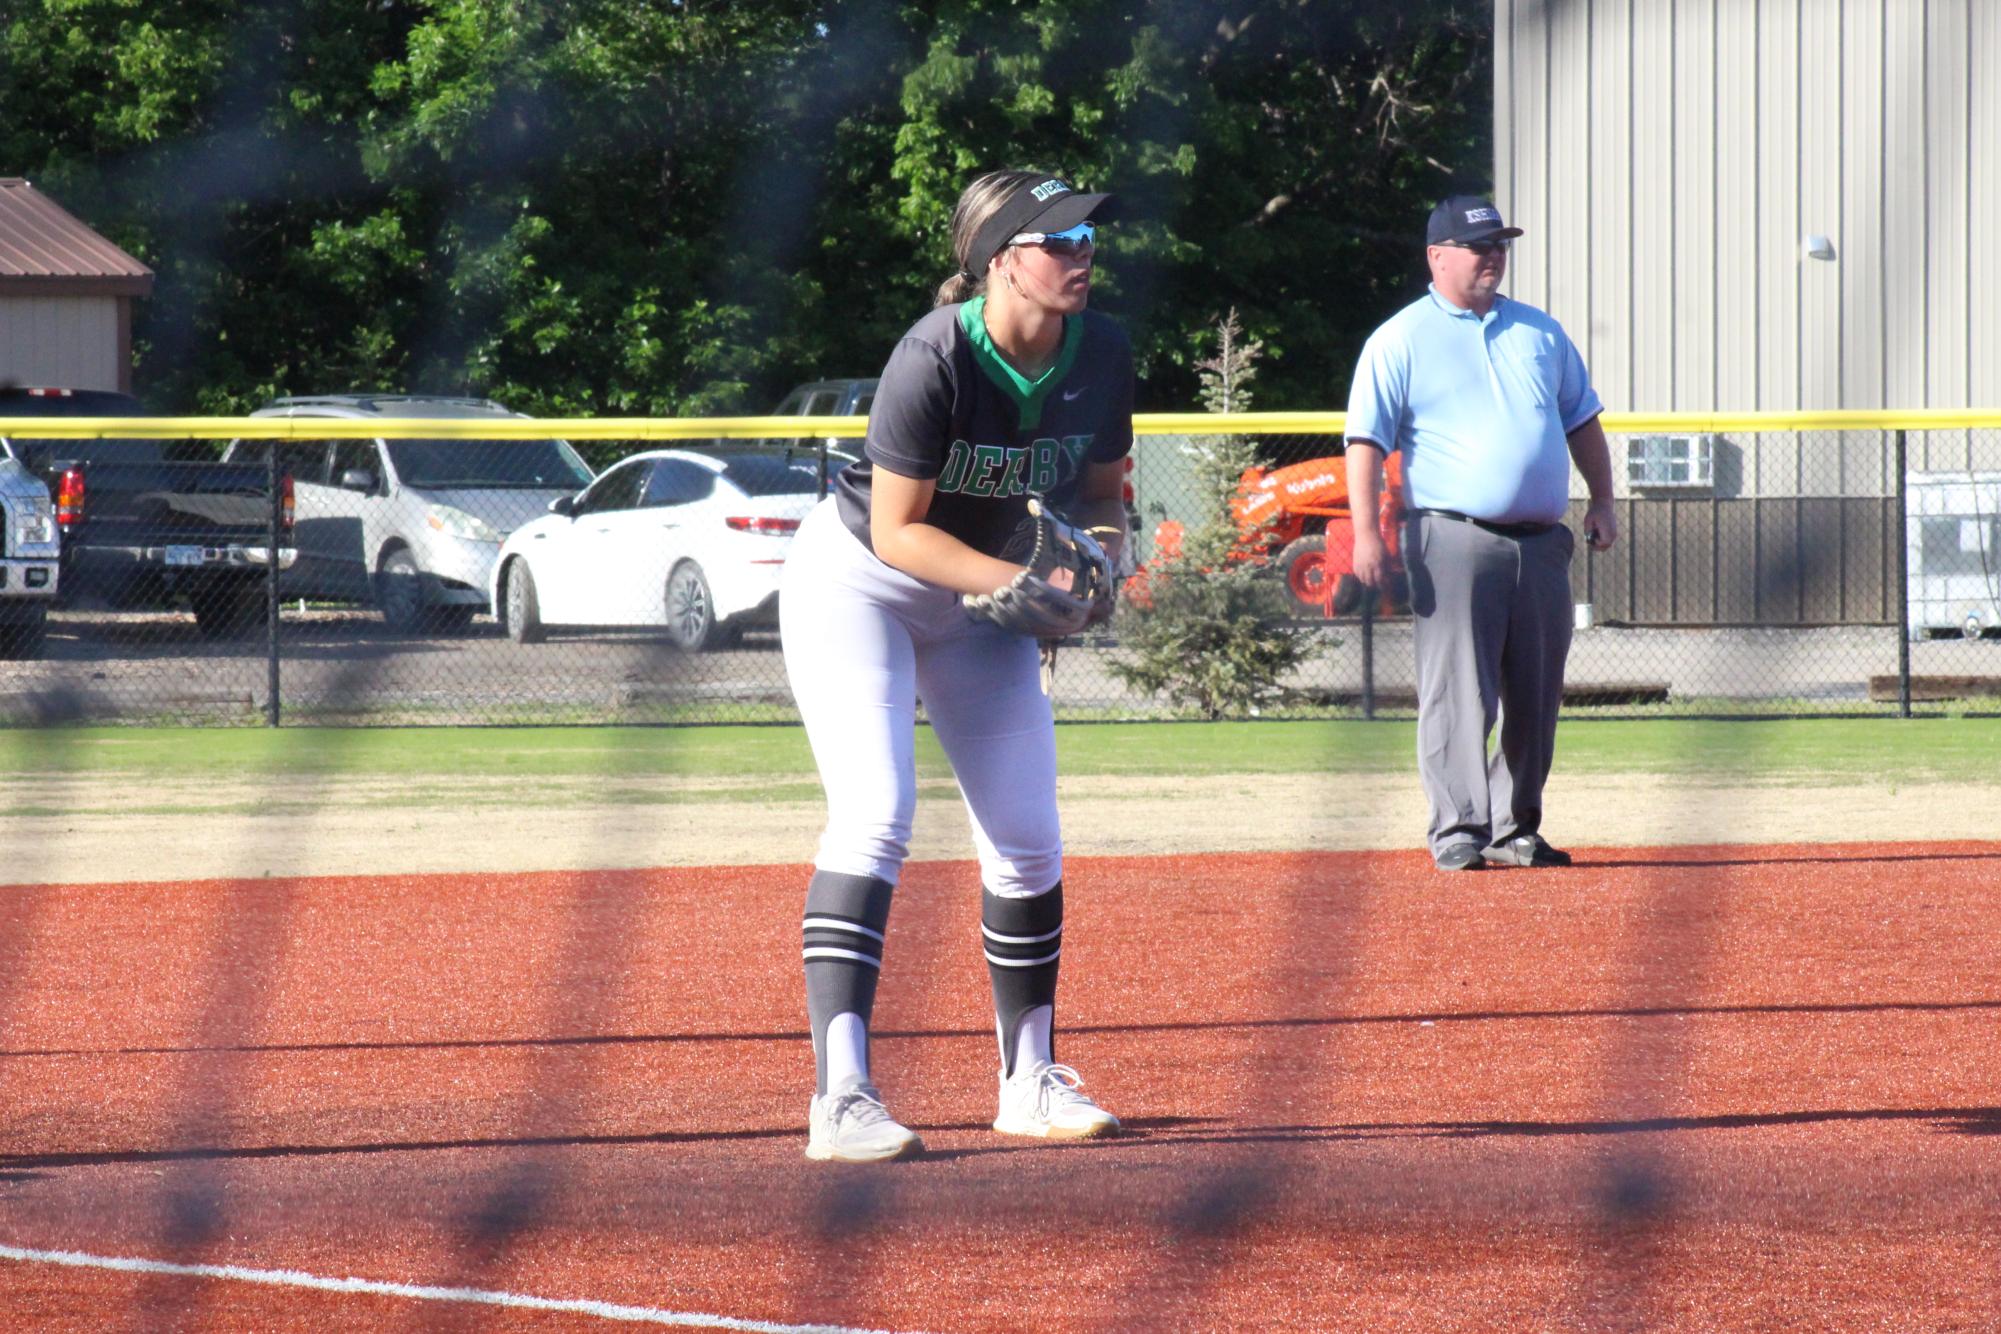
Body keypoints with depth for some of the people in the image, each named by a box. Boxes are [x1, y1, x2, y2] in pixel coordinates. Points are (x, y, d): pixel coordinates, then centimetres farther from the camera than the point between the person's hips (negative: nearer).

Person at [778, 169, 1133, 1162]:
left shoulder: (1101, 356, -12)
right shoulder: (933, 361, -31)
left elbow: (1098, 486, 3)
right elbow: (897, 530, -26)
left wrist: (1101, 544, -18)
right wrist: (1019, 582, -35)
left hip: (980, 594, 7)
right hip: (858, 583, -7)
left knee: (1028, 841, 7)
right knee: (874, 817, -22)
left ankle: (1029, 1081, 24)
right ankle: (841, 1096, -28)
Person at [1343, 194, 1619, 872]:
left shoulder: (1539, 332, 18)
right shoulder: (1401, 340, 2)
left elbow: (1582, 420, 25)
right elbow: (1366, 440, -4)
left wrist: (1602, 500, 13)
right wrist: (1365, 532, -14)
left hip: (1541, 545, 5)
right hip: (1454, 541, -5)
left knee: (1535, 697, 7)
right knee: (1455, 692, -10)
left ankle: (1515, 828, 16)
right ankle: (1458, 829, -9)